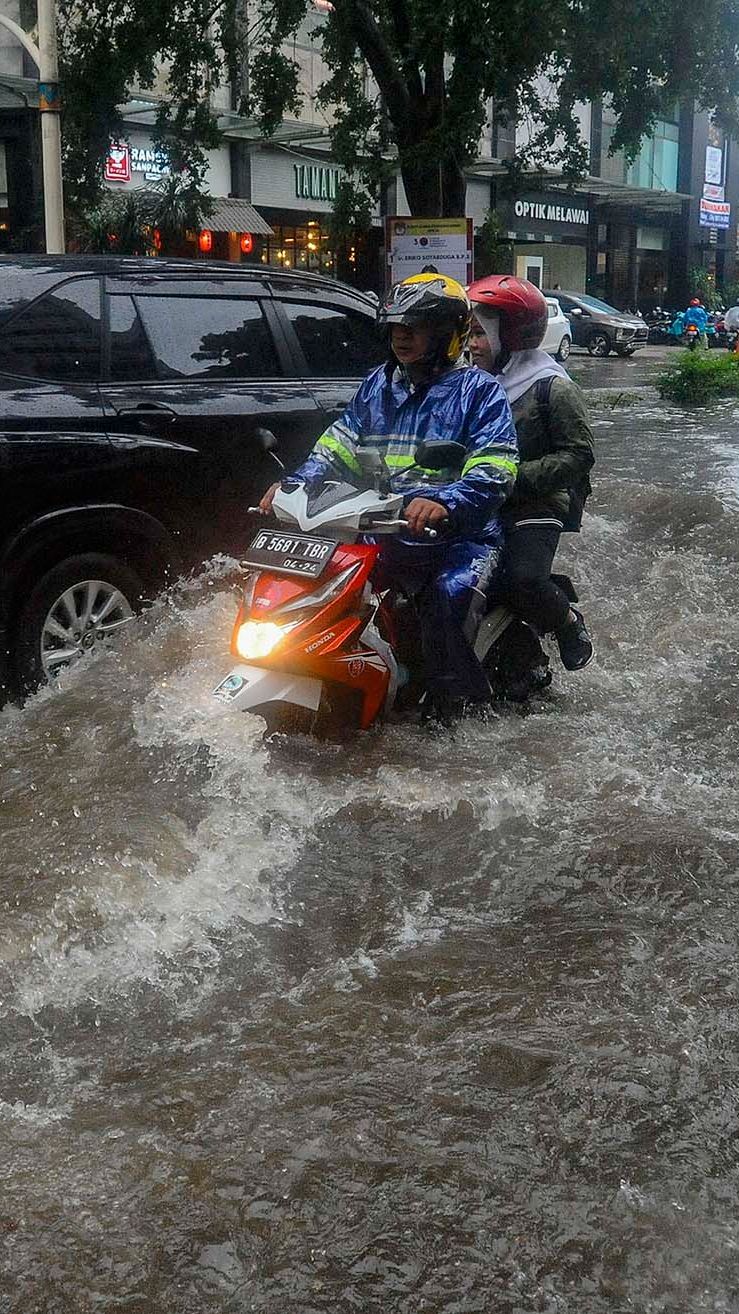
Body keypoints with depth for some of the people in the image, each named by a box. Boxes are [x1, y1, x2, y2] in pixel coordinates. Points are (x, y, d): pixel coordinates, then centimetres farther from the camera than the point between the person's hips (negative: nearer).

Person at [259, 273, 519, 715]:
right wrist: (295, 486, -2)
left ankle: (461, 713, -21)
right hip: (383, 534, 6)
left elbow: (494, 473, -14)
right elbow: (337, 447, 18)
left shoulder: (479, 391, -1)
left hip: (460, 536, -5)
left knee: (448, 599, -34)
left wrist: (443, 503, -33)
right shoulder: (378, 386, 18)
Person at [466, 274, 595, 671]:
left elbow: (579, 455, -8)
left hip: (533, 505, -6)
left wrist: (518, 477, -17)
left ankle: (568, 621, 3)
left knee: (523, 581, -28)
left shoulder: (552, 388, -5)